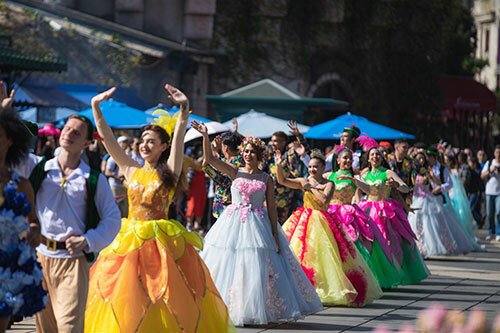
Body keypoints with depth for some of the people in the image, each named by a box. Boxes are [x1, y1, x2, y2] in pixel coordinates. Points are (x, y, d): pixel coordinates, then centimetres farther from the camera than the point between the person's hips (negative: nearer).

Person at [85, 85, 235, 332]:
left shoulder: (168, 172, 1)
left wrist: (184, 109, -27)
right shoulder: (131, 171, 9)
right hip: (129, 242, 3)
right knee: (126, 305, 2)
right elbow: (107, 138, 5)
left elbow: (178, 139, -13)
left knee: (166, 302, -2)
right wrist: (95, 107, -3)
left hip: (162, 244, -3)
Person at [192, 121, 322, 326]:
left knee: (257, 268, -4)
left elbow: (272, 208, 4)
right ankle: (227, 309, 7)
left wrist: (275, 236, -1)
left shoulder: (266, 179, 5)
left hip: (257, 224, -1)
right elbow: (210, 159, -3)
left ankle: (256, 308, 5)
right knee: (226, 265, -1)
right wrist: (205, 136, -15)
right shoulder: (235, 172, 6)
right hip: (233, 223, 1)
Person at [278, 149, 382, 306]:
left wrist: (312, 187, -10)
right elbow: (282, 181, 1)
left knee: (326, 256, -4)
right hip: (304, 222, 3)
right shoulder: (304, 181, 7)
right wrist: (278, 165, -11)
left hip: (321, 222, -2)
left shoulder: (329, 184, 0)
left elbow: (324, 200, -17)